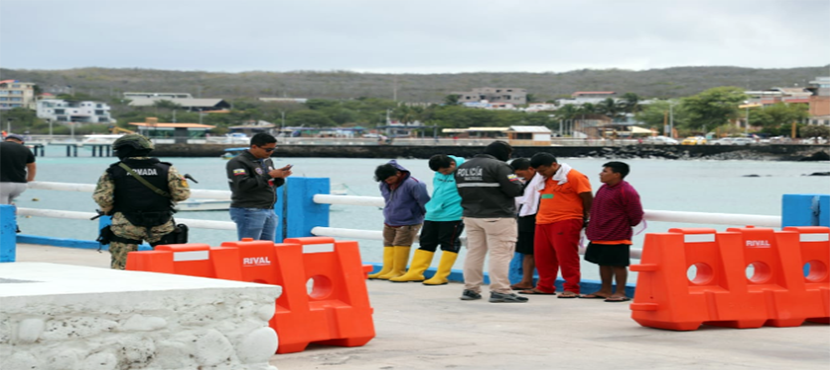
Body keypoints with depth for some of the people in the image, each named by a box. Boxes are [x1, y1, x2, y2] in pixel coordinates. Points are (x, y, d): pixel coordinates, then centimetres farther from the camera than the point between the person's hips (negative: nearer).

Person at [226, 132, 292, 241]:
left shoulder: (267, 161, 17)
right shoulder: (238, 163, -9)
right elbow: (242, 185, -21)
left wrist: (280, 177, 1)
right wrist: (269, 176, -19)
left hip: (269, 211, 8)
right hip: (248, 212, -8)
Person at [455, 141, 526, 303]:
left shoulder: (463, 167, 11)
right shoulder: (498, 166, -14)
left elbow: (461, 191, 15)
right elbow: (514, 189, -16)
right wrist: (517, 181, 3)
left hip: (471, 215, 7)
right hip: (498, 217, -7)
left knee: (474, 252, 12)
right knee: (500, 253, -5)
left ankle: (470, 289, 13)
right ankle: (500, 290, -9)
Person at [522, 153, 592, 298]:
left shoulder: (574, 177, -9)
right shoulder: (545, 179, 15)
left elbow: (587, 199, -6)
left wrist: (586, 218, 0)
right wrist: (539, 215, 18)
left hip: (566, 222, -8)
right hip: (543, 221, 8)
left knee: (566, 256, -7)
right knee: (543, 256, 10)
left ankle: (571, 288, -2)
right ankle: (545, 286, 20)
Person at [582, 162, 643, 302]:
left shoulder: (627, 192, -17)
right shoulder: (604, 188, 10)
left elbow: (636, 216, -12)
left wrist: (624, 226, 2)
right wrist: (593, 229, 18)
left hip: (617, 237, -9)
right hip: (599, 236, 9)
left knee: (618, 264, -2)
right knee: (603, 263, 15)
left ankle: (620, 292, 4)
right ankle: (605, 290, 24)